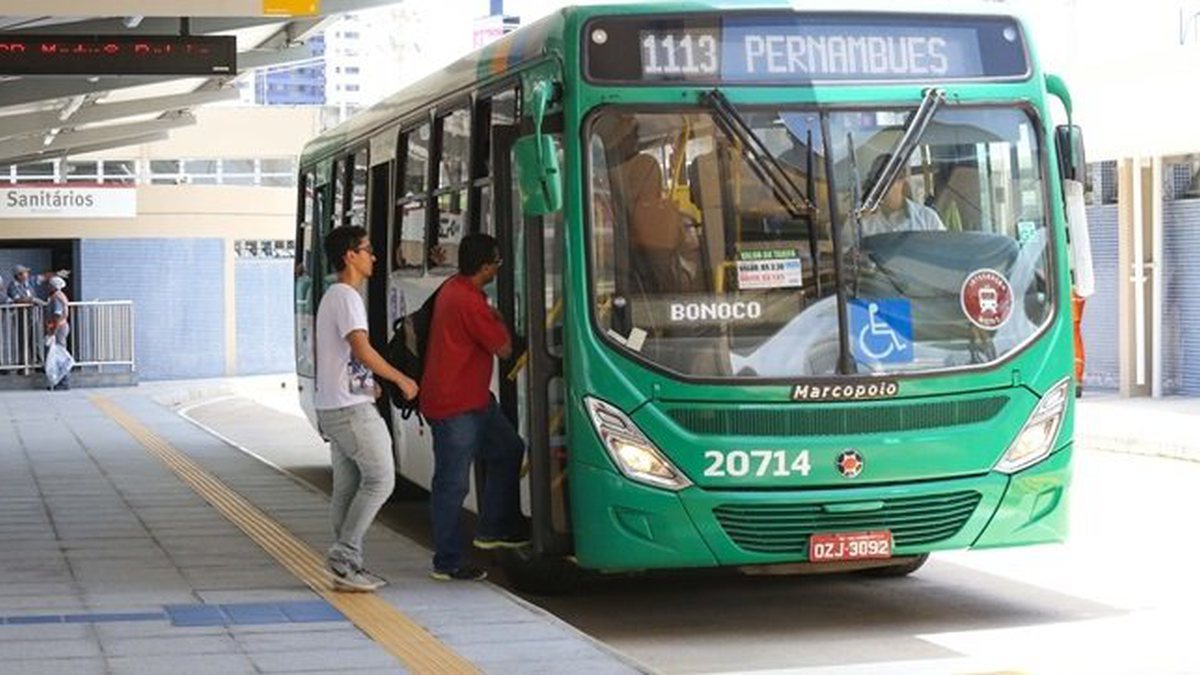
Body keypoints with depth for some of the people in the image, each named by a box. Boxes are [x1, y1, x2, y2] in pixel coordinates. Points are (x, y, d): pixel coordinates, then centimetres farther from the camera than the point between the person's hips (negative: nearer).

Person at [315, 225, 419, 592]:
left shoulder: (332, 296, 19)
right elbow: (362, 350, -22)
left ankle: (347, 565, 10)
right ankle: (344, 554, -8)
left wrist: (366, 384, 19)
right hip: (351, 408, -10)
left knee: (349, 487, 9)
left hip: (334, 407, 10)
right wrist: (401, 379, -13)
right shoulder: (346, 296, -14)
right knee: (380, 479, -8)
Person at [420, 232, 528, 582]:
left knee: (508, 451, 19)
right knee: (452, 484, -4)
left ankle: (494, 529, 27)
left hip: (474, 399, 11)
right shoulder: (469, 302, -23)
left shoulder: (453, 288, 9)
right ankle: (448, 563, 2)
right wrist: (498, 320, 4)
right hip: (453, 407, -11)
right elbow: (503, 348, -13)